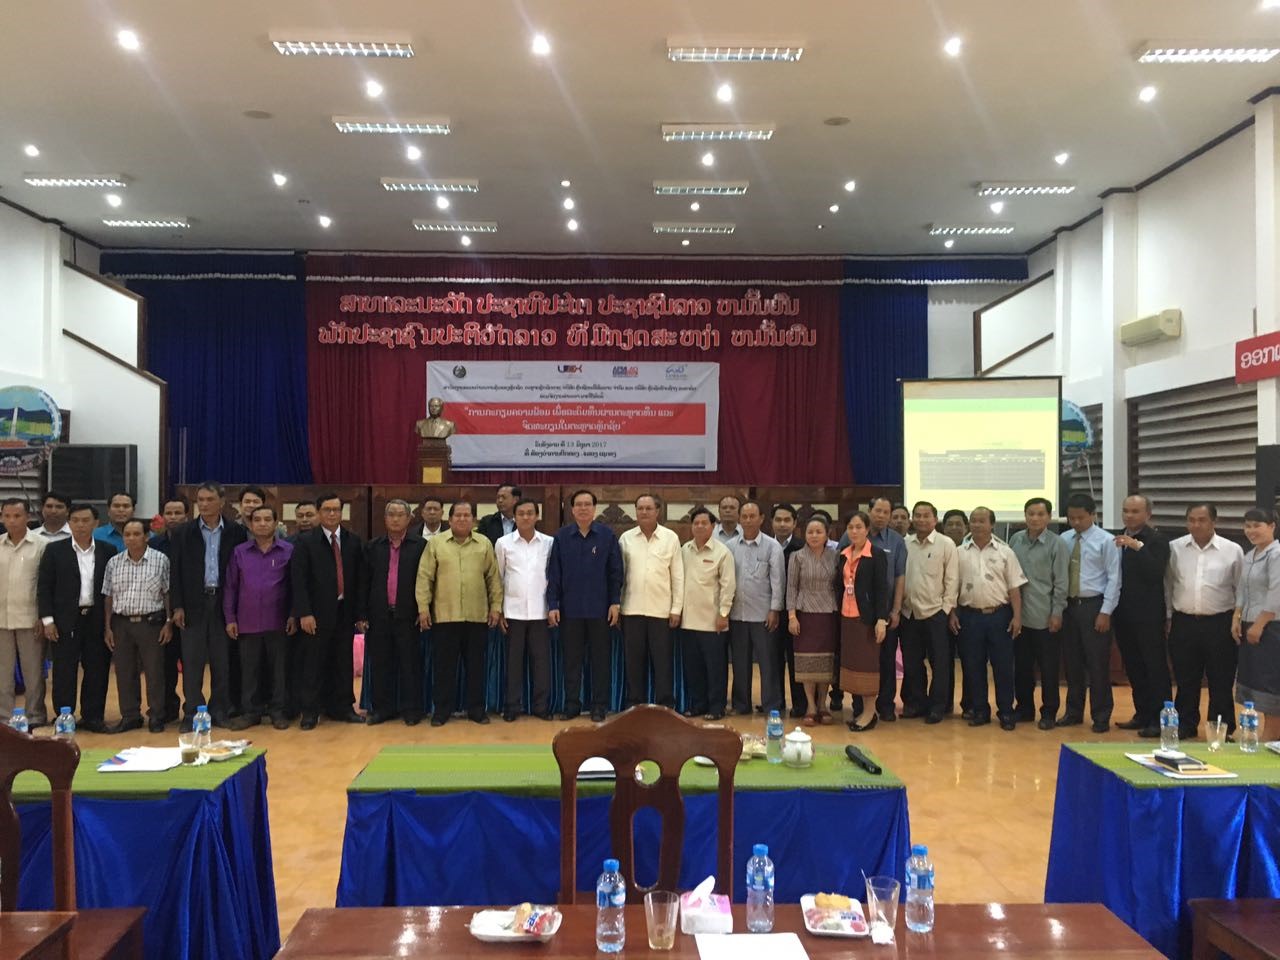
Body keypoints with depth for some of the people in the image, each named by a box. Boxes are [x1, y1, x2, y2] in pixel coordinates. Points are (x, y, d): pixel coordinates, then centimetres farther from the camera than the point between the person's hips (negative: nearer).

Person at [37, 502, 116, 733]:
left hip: (97, 620, 1)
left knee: (97, 671, 6)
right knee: (64, 672, 3)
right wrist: (47, 620, -6)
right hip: (65, 621, -1)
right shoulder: (55, 550, 1)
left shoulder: (107, 551, 4)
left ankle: (93, 716, 17)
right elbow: (44, 587, 1)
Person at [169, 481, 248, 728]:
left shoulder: (237, 532, 3)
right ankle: (192, 713, 9)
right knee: (192, 662, 2)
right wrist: (177, 606, -4)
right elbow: (175, 571, 2)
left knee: (222, 662, 6)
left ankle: (220, 710, 17)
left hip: (224, 603, 0)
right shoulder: (181, 533, 4)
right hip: (194, 604, 0)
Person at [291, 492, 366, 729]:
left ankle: (341, 708, 18)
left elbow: (360, 579, 7)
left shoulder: (354, 541, 7)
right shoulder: (305, 542, -1)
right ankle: (309, 711, 12)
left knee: (343, 663, 8)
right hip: (317, 613, -3)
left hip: (345, 611, 3)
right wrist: (304, 613, -14)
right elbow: (298, 580, -7)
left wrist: (360, 612, 3)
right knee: (313, 663, 2)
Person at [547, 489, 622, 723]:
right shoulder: (561, 536, 1)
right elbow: (553, 573, 2)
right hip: (570, 609, 1)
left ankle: (599, 705, 17)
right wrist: (552, 605, -2)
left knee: (601, 658, 6)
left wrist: (615, 603, -3)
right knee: (571, 659, 9)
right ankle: (571, 704, 20)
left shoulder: (607, 535, -2)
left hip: (599, 609, -1)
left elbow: (615, 572, 1)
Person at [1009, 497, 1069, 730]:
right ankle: (1024, 707, 27)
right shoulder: (1015, 540, 5)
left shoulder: (1056, 544, -6)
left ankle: (1049, 713, 18)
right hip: (1019, 614, 4)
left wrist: (1057, 613, -9)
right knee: (1021, 666, 13)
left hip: (1045, 617, -4)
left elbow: (1060, 582, -7)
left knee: (1048, 668, 5)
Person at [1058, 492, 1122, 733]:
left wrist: (1105, 612, -12)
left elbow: (1114, 578, -8)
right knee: (1072, 662, 12)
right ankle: (1074, 712, 24)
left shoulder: (1106, 541, -6)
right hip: (1069, 605, 4)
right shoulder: (1064, 539, 6)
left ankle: (1101, 717, 14)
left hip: (1094, 605, -4)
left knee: (1097, 664, 2)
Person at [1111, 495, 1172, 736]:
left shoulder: (1157, 540, -7)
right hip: (1123, 614, 6)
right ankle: (1142, 714, 21)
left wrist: (1138, 547, -27)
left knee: (1155, 666, -1)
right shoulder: (1118, 540, 10)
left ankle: (1159, 718, 5)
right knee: (1133, 667, 12)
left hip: (1148, 614, -6)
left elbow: (1156, 573, -20)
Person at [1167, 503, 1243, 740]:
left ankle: (1222, 730, 20)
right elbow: (1168, 585, 9)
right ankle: (1185, 725, 24)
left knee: (1220, 682, 7)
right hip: (1183, 623, 2)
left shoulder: (1232, 550, -3)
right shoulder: (1175, 548, 2)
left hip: (1219, 624, -2)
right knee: (1186, 680, 11)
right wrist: (1167, 617, 8)